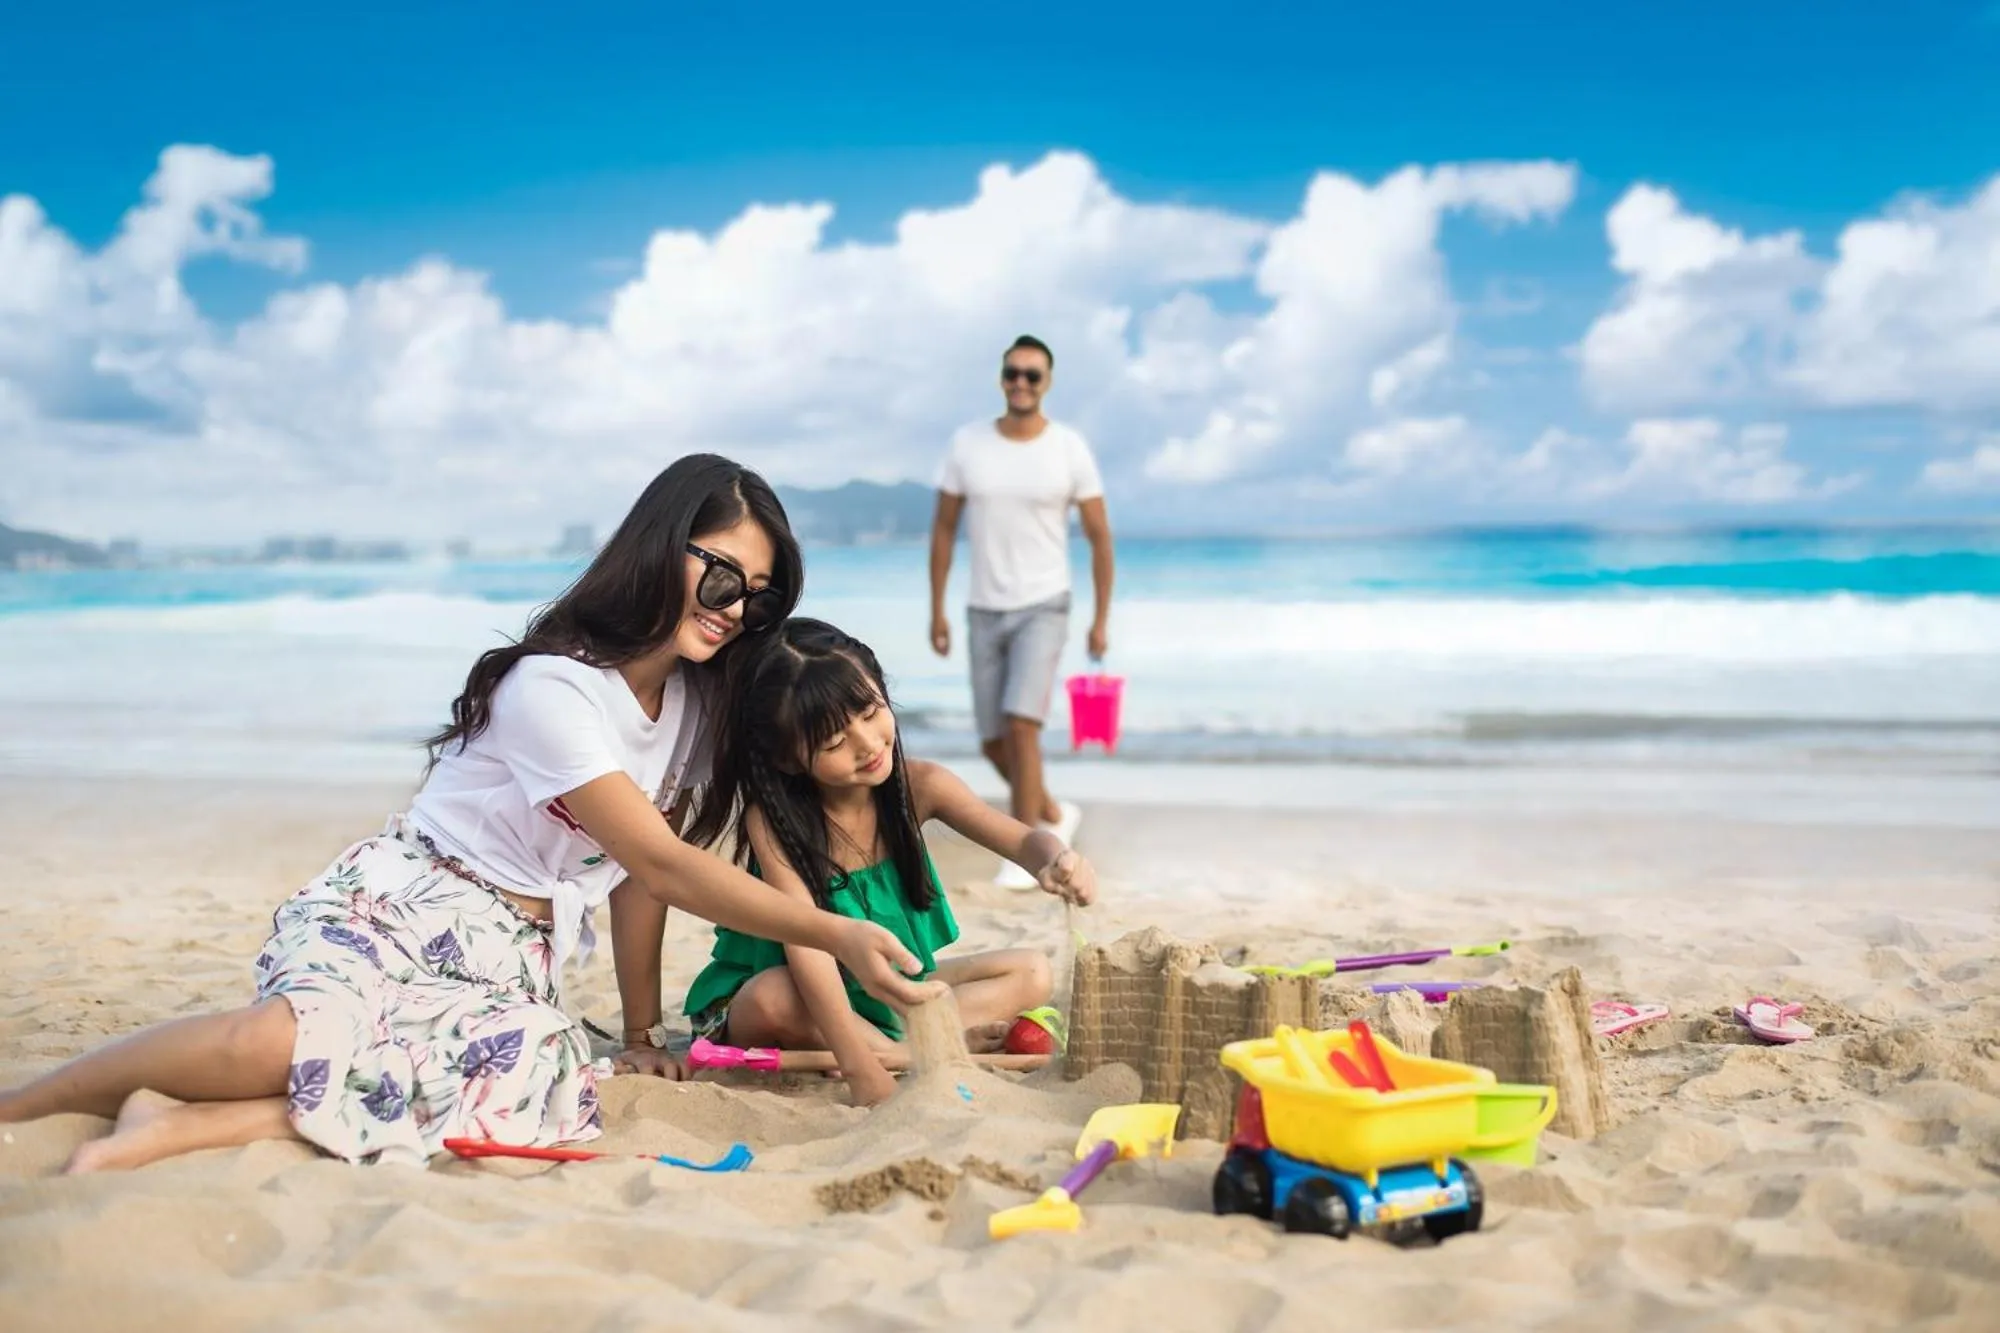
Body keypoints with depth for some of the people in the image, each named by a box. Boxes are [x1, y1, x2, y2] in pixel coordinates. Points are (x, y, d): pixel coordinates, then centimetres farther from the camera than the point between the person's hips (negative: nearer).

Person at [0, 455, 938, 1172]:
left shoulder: (689, 700, 8)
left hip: (512, 964, 7)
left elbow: (640, 872, 11)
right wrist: (835, 936, -25)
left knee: (549, 1078, -30)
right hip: (393, 909, -6)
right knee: (289, 1038, -38)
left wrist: (643, 1031, 9)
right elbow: (661, 864, -21)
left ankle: (185, 1127, -25)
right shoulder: (552, 689, -17)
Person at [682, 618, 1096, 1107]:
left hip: (893, 989, 5)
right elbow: (807, 942, -32)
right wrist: (861, 1070, -42)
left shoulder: (918, 787, -12)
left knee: (1031, 973, -8)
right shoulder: (771, 817, -24)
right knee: (774, 1000, -37)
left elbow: (1024, 840, -16)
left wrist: (1055, 860, -43)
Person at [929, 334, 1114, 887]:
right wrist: (937, 610, 3)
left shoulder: (1071, 449, -9)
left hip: (1044, 609, -3)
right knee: (994, 744, 7)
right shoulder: (967, 443, -4)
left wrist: (1102, 620, 0)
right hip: (985, 613, 4)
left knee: (1021, 726, -20)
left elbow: (1100, 536, -1)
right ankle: (1054, 814, 35)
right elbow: (943, 529, 4)